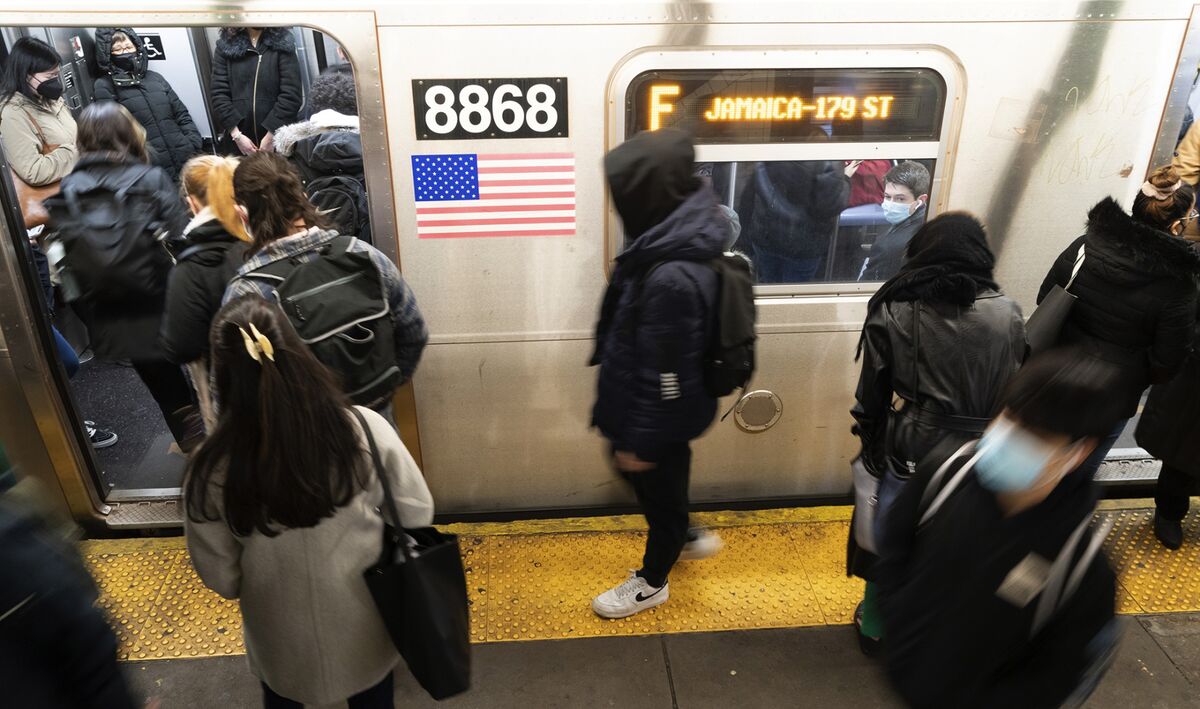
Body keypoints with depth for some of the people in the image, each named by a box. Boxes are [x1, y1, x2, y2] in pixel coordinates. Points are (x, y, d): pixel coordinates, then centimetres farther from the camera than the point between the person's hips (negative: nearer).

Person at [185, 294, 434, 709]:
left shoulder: (213, 471, -25)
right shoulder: (366, 429, -27)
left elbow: (221, 578, -10)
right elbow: (417, 516, -12)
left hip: (283, 642, 0)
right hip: (365, 630, 0)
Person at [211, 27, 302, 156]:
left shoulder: (282, 43, 3)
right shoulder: (225, 45, 8)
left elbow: (291, 94, -6)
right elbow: (219, 94, 2)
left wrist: (272, 135, -13)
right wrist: (236, 135, -10)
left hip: (278, 142, -1)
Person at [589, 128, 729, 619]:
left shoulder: (672, 278, -36)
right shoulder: (676, 239, -5)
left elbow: (665, 376, -28)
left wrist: (641, 441, -16)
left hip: (661, 417, -9)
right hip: (647, 407, 9)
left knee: (659, 490, 16)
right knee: (655, 487, 29)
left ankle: (652, 582, 42)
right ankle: (687, 537, 52)